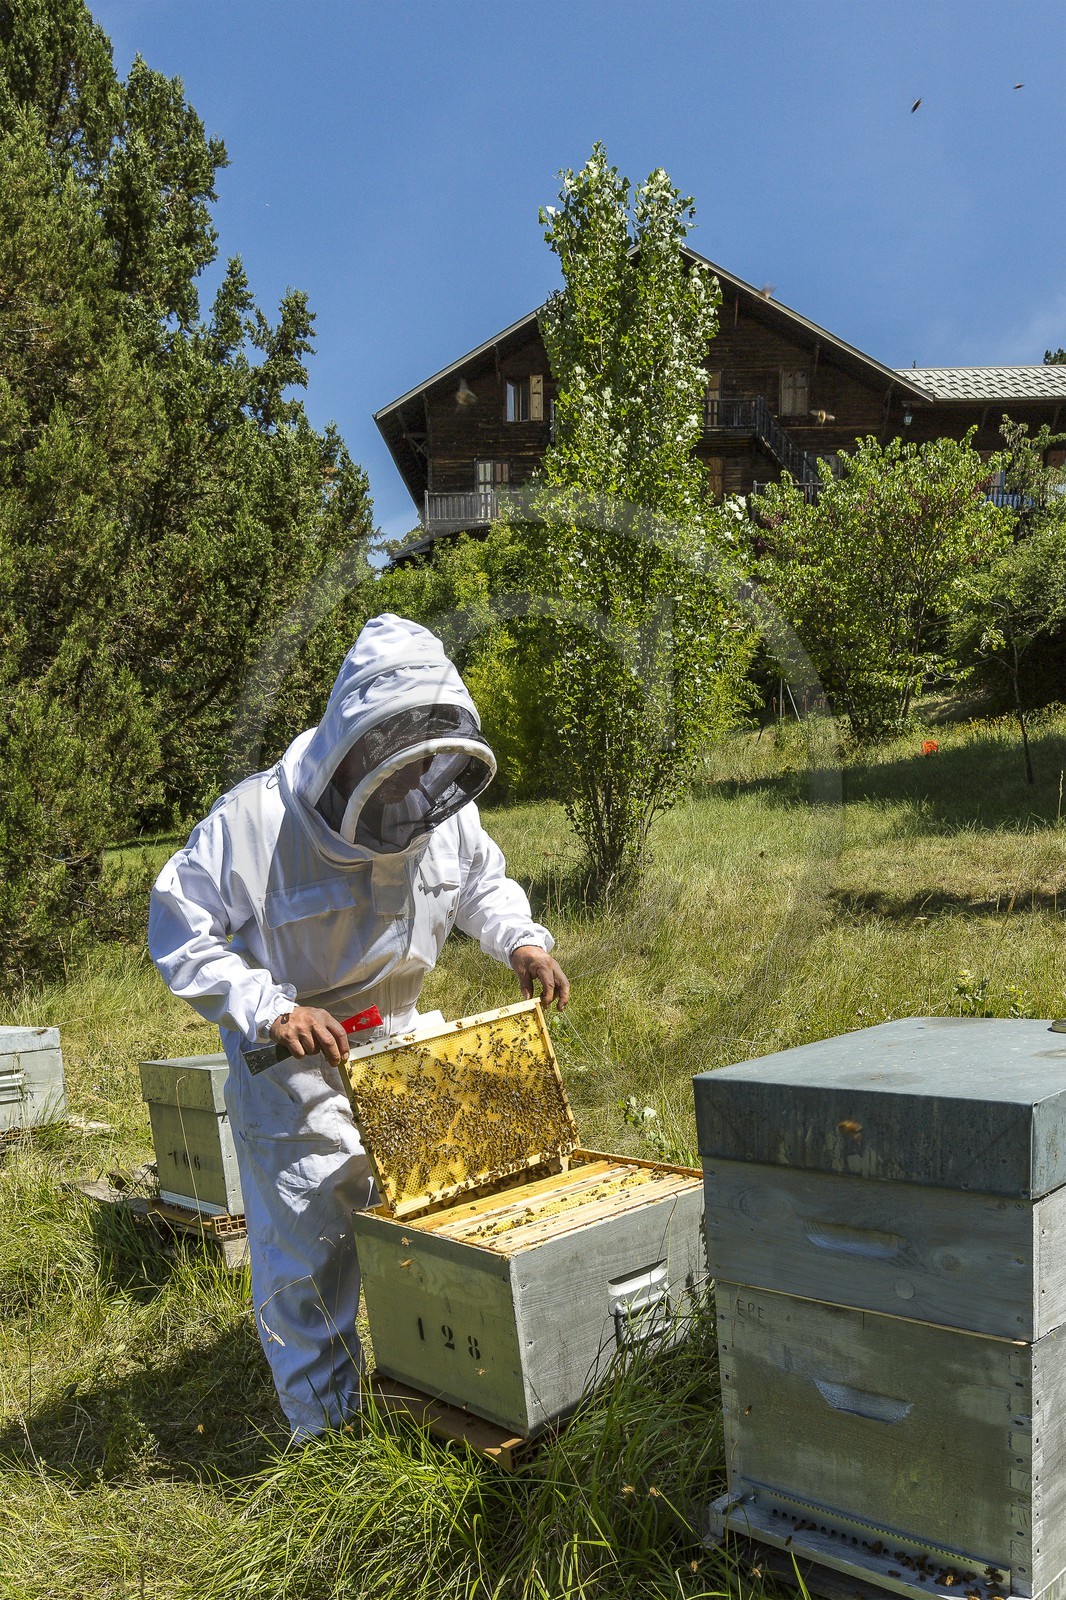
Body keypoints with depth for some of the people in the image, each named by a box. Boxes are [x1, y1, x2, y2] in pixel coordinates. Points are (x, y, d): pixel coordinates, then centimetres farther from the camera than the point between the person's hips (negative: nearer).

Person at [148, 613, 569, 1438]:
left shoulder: (442, 808, -11)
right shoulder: (257, 818, -27)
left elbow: (483, 880, 9)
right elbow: (178, 929, -21)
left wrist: (521, 938, -10)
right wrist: (269, 1008, -31)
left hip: (395, 1040, 5)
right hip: (292, 1060, -5)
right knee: (310, 1254, 4)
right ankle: (327, 1432, 26)